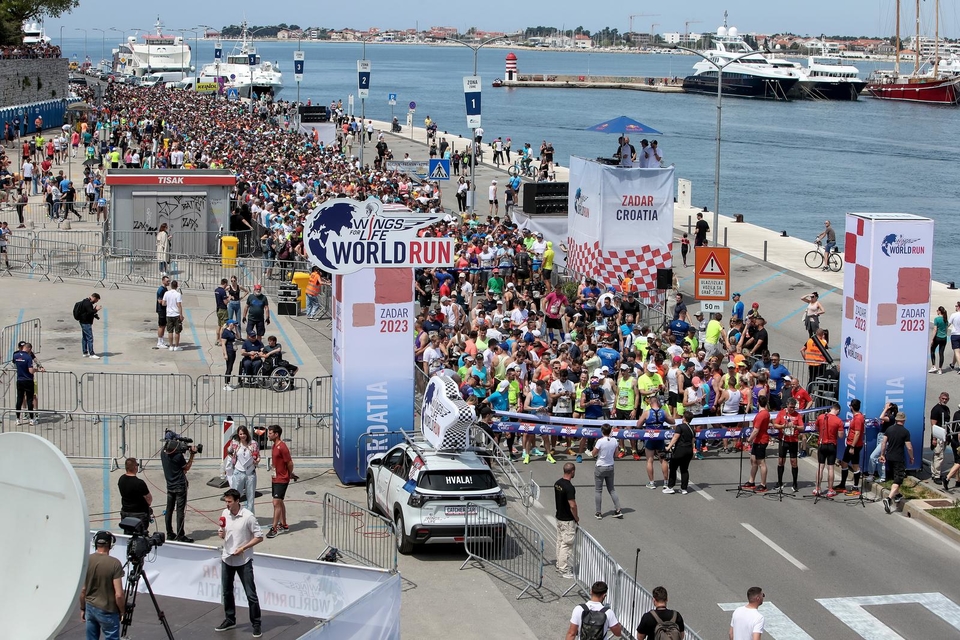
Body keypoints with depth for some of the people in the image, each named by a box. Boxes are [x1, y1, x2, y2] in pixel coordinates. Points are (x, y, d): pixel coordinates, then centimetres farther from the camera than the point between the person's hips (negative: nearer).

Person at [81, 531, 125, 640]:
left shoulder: (86, 561, -6)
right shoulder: (114, 563, -19)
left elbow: (82, 590, 1)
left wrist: (82, 609, 14)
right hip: (108, 611, -5)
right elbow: (119, 594, -19)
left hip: (90, 608, 5)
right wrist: (122, 612, -3)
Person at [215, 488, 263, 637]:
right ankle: (230, 619, 31)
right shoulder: (225, 513, 2)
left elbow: (259, 537, -12)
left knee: (251, 594, -3)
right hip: (227, 558, 6)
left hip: (243, 561, -6)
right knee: (226, 591, 16)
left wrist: (243, 548, -18)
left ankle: (256, 624, 5)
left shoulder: (248, 517, -16)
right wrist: (221, 533, -10)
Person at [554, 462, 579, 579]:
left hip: (559, 517, 9)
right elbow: (572, 505, -25)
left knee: (560, 542, 18)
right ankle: (564, 570, 4)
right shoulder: (569, 487, -26)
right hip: (567, 520, -9)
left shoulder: (557, 483, 2)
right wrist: (576, 517, -7)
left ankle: (559, 565, 28)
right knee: (566, 545, -1)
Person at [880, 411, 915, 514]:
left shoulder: (889, 429, 2)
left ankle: (897, 495, 40)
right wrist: (911, 458, 6)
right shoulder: (905, 432, -10)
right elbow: (909, 447, -9)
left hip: (889, 457, 5)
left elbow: (884, 443, 2)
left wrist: (882, 455, 11)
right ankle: (889, 498, -23)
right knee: (898, 480, -6)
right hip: (899, 459, -5)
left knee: (894, 478, 24)